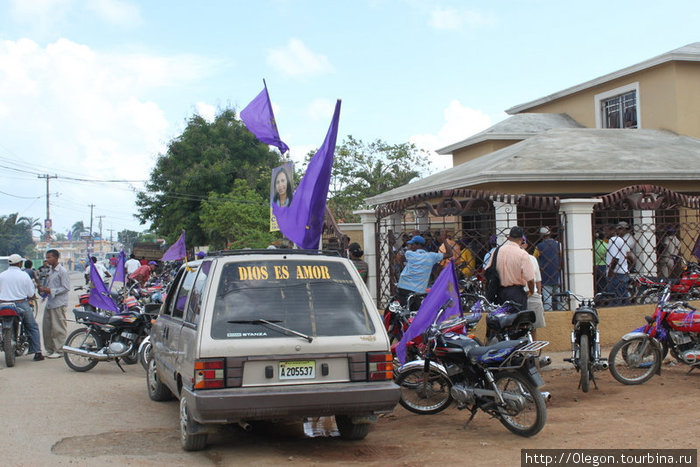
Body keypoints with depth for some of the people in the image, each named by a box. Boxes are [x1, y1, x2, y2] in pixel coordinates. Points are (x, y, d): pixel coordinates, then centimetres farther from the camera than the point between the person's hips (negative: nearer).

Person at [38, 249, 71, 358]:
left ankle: (59, 350, 2)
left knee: (58, 328, -4)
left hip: (59, 303, -9)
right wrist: (43, 289, 5)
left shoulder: (62, 271, -10)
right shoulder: (50, 271, 17)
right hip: (49, 303, 9)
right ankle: (49, 349, 19)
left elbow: (66, 288, -15)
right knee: (46, 327, 10)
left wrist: (51, 291, -19)